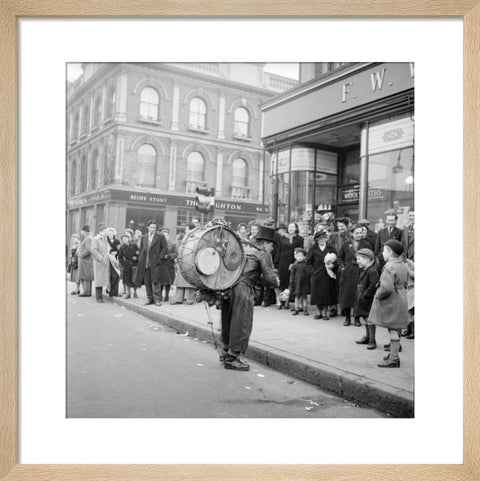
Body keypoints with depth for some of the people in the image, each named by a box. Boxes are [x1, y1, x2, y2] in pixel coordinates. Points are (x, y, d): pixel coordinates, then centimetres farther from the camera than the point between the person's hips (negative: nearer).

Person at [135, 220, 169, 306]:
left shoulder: (160, 237, 1)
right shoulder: (144, 238, 15)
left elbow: (165, 248, -2)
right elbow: (141, 250, 20)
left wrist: (160, 258, -11)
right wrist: (141, 260, 9)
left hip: (156, 263, -5)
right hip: (146, 264, 5)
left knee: (156, 282, -7)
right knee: (147, 283, 7)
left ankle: (157, 299, -2)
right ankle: (150, 299, 16)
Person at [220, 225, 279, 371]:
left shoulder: (244, 247, 21)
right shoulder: (263, 254, 0)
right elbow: (270, 279, -3)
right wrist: (276, 283, 15)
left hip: (228, 286, 8)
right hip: (242, 288, -8)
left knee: (229, 321, 19)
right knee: (241, 324, 1)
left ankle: (226, 352, 32)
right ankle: (232, 359, 5)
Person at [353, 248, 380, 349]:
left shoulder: (372, 271, -19)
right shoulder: (363, 270, 12)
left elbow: (373, 285, -27)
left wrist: (365, 294, -22)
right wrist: (359, 294, 12)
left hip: (368, 299, -10)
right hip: (362, 299, 10)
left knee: (369, 319, -5)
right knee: (365, 318, 19)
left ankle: (372, 340, 3)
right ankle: (367, 337, 33)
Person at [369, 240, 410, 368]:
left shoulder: (389, 267, -21)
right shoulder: (403, 265, 10)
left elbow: (387, 288, -29)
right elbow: (405, 283, 18)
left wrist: (378, 295, -14)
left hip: (391, 302, -9)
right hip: (401, 298, 9)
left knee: (392, 329, -3)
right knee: (394, 329, 18)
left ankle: (394, 359, 3)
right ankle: (393, 354, 29)